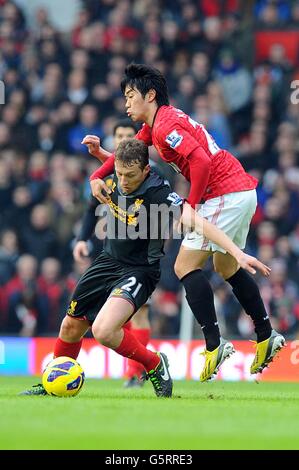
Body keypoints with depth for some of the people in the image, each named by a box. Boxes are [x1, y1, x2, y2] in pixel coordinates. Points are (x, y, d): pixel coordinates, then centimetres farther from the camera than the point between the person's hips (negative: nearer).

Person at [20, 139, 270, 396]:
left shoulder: (159, 194, -31)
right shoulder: (118, 175, -10)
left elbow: (197, 222, -43)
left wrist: (238, 253, -51)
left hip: (139, 271, -7)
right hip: (108, 260, 7)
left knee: (103, 330, -28)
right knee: (71, 327, 14)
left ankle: (154, 365, -2)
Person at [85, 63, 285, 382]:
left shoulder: (165, 125, -16)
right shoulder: (154, 125, 15)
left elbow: (201, 161, -26)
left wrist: (191, 206, -16)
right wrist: (97, 176, 8)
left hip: (225, 196, -10)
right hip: (242, 191, 10)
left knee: (185, 266, -8)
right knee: (227, 267, 24)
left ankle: (213, 344, -13)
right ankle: (266, 337, 29)